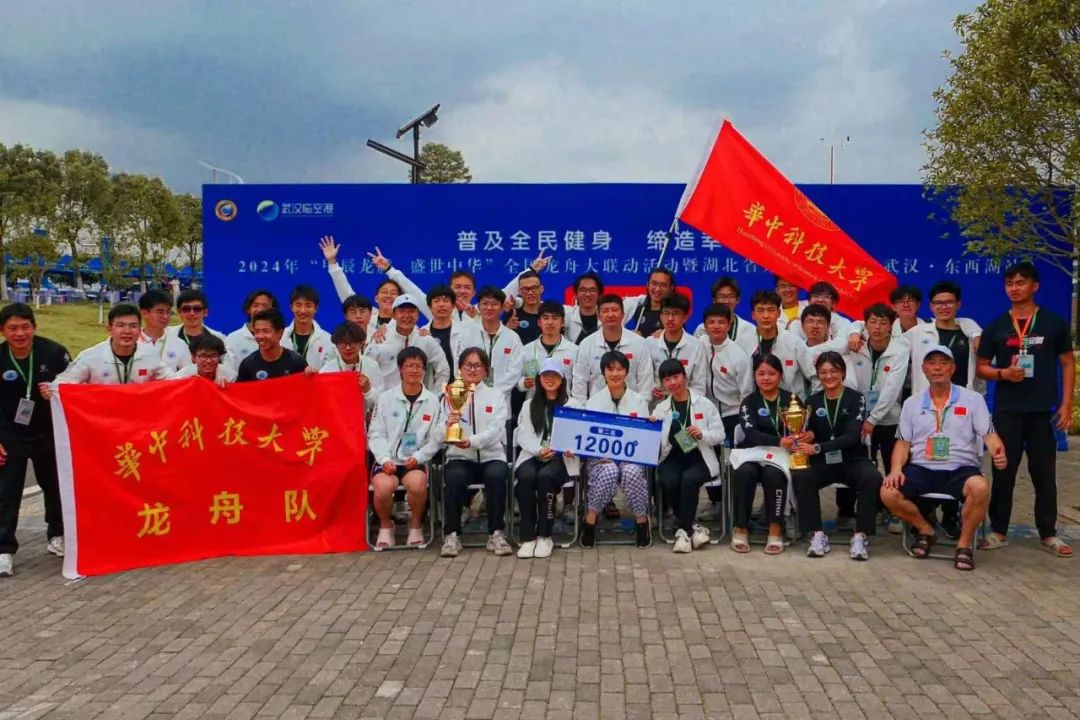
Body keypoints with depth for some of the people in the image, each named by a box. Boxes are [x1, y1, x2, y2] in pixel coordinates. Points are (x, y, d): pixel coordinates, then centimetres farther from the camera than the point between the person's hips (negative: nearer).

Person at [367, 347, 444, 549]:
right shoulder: (385, 398, 8)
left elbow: (436, 438, 4)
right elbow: (376, 434, 4)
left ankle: (416, 525, -2)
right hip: (388, 460, 0)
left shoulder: (433, 401, 8)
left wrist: (418, 457, -11)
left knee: (417, 485, -34)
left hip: (417, 461, 0)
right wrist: (384, 459, -11)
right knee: (383, 487, -32)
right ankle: (386, 525, 2)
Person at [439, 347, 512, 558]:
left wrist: (472, 441, -26)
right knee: (454, 476, -32)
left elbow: (495, 430, -6)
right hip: (460, 458, 0)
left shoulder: (496, 396, 11)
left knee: (496, 475, -32)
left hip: (491, 456, 0)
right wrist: (448, 425, -25)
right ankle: (452, 534, -19)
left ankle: (496, 533, -19)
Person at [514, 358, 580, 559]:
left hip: (561, 457, -1)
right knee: (526, 476, -33)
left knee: (545, 476, -35)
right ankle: (528, 537, -28)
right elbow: (523, 436, 8)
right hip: (533, 455, 2)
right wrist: (539, 450, -13)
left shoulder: (572, 405, 16)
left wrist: (572, 448, -19)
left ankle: (545, 536, -24)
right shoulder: (529, 405, 20)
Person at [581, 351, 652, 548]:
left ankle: (642, 521, -16)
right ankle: (590, 520, -17)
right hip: (600, 457, -1)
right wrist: (602, 454, -17)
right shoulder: (594, 401, 7)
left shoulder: (639, 401, 11)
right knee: (609, 471, -35)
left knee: (632, 472, -34)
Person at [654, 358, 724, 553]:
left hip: (699, 458, -2)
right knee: (668, 482, -30)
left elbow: (720, 435, 5)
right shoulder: (660, 409, 15)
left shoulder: (704, 404, 9)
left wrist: (702, 434, -15)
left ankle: (683, 530, -19)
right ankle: (692, 527, -13)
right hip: (672, 458, 2)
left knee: (689, 478, -34)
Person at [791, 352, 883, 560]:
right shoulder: (813, 401, 9)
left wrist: (817, 448, -25)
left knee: (872, 477, -33)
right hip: (823, 463, 2)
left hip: (853, 461, -2)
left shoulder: (856, 398, -2)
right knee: (800, 476, -29)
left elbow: (852, 436, -14)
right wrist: (807, 435, -15)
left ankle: (861, 536, -21)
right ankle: (817, 535, -21)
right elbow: (809, 433, 11)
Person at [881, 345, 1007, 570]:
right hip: (922, 469, 2)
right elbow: (903, 442, 11)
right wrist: (897, 469, -8)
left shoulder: (973, 399, 6)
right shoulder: (912, 403, 13)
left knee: (980, 488, -36)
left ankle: (965, 542, -10)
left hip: (960, 469, -2)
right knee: (888, 493, -24)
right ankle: (925, 529, 5)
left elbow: (989, 434, -2)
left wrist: (998, 453, -26)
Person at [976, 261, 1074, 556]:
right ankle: (998, 531, 13)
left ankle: (1048, 533, 16)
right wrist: (1003, 373, -13)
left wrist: (1066, 404, -2)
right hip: (1006, 410, 1)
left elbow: (1067, 364, 6)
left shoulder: (1054, 323, 4)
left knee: (1044, 473, 5)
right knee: (1003, 471, 4)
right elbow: (981, 368, 9)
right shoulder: (995, 327, 6)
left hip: (1043, 410, 0)